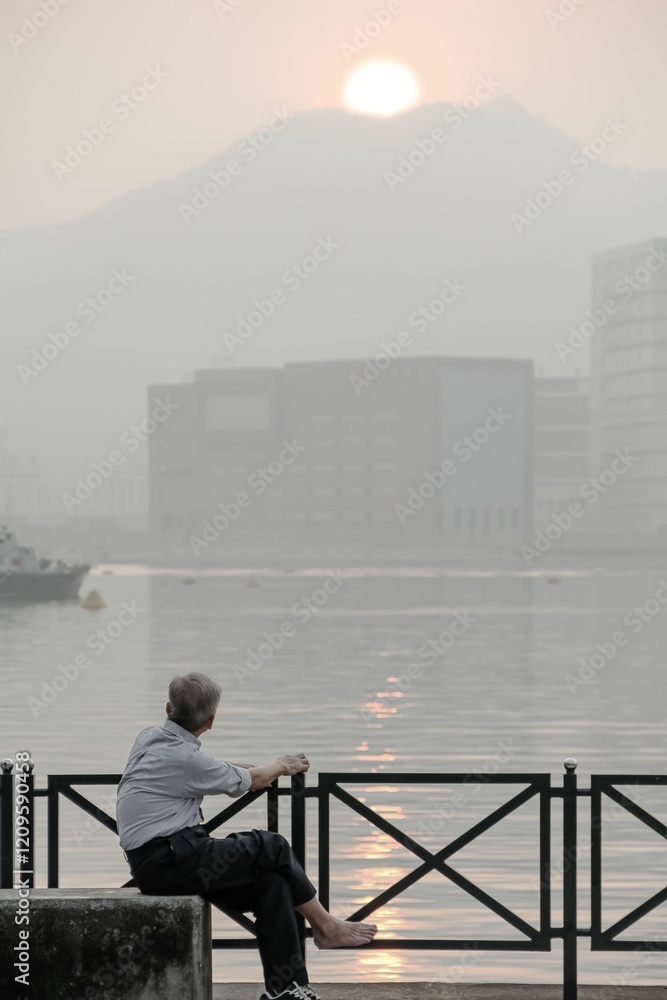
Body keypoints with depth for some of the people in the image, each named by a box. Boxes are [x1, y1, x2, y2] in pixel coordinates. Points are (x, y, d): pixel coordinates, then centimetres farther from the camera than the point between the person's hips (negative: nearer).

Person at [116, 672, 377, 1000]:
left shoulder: (150, 737, 10)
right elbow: (251, 780, 3)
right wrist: (282, 766, 24)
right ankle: (325, 926, 14)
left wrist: (269, 768, 39)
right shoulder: (184, 759, -16)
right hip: (169, 864, -9)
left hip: (153, 862, 9)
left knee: (272, 883, 2)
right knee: (271, 848, -2)